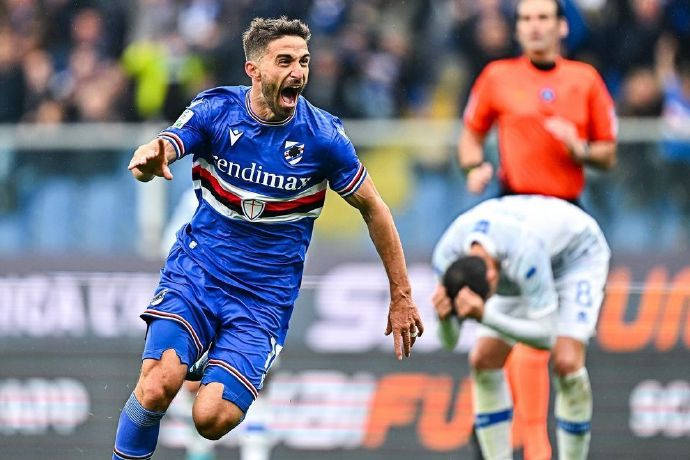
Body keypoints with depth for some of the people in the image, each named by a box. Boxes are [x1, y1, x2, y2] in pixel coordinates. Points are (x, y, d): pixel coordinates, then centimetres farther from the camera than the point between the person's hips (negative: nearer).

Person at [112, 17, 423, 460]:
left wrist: (401, 297, 4)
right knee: (156, 388, -24)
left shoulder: (323, 136, -8)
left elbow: (373, 208, 2)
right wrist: (149, 158, -44)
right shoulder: (215, 110, -6)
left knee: (213, 419, -18)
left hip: (265, 295, 0)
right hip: (197, 270, 0)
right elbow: (158, 151, -18)